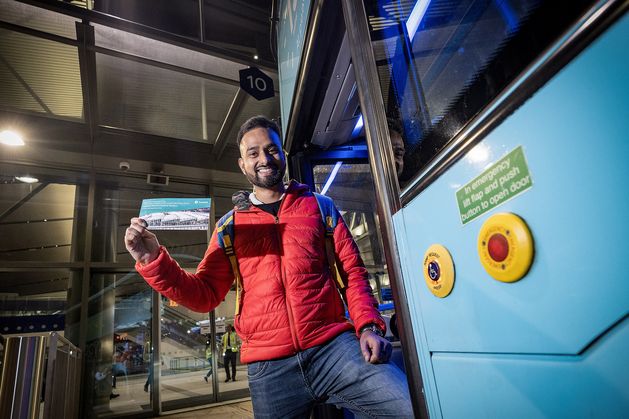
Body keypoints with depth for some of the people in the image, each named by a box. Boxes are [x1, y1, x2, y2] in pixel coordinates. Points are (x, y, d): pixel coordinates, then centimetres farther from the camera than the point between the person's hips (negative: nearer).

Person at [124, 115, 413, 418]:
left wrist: (368, 325, -6)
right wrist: (153, 259, -5)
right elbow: (205, 296, 8)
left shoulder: (318, 207, 10)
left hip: (333, 346, 0)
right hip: (268, 367, 1)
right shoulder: (230, 226, 12)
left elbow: (352, 272, 9)